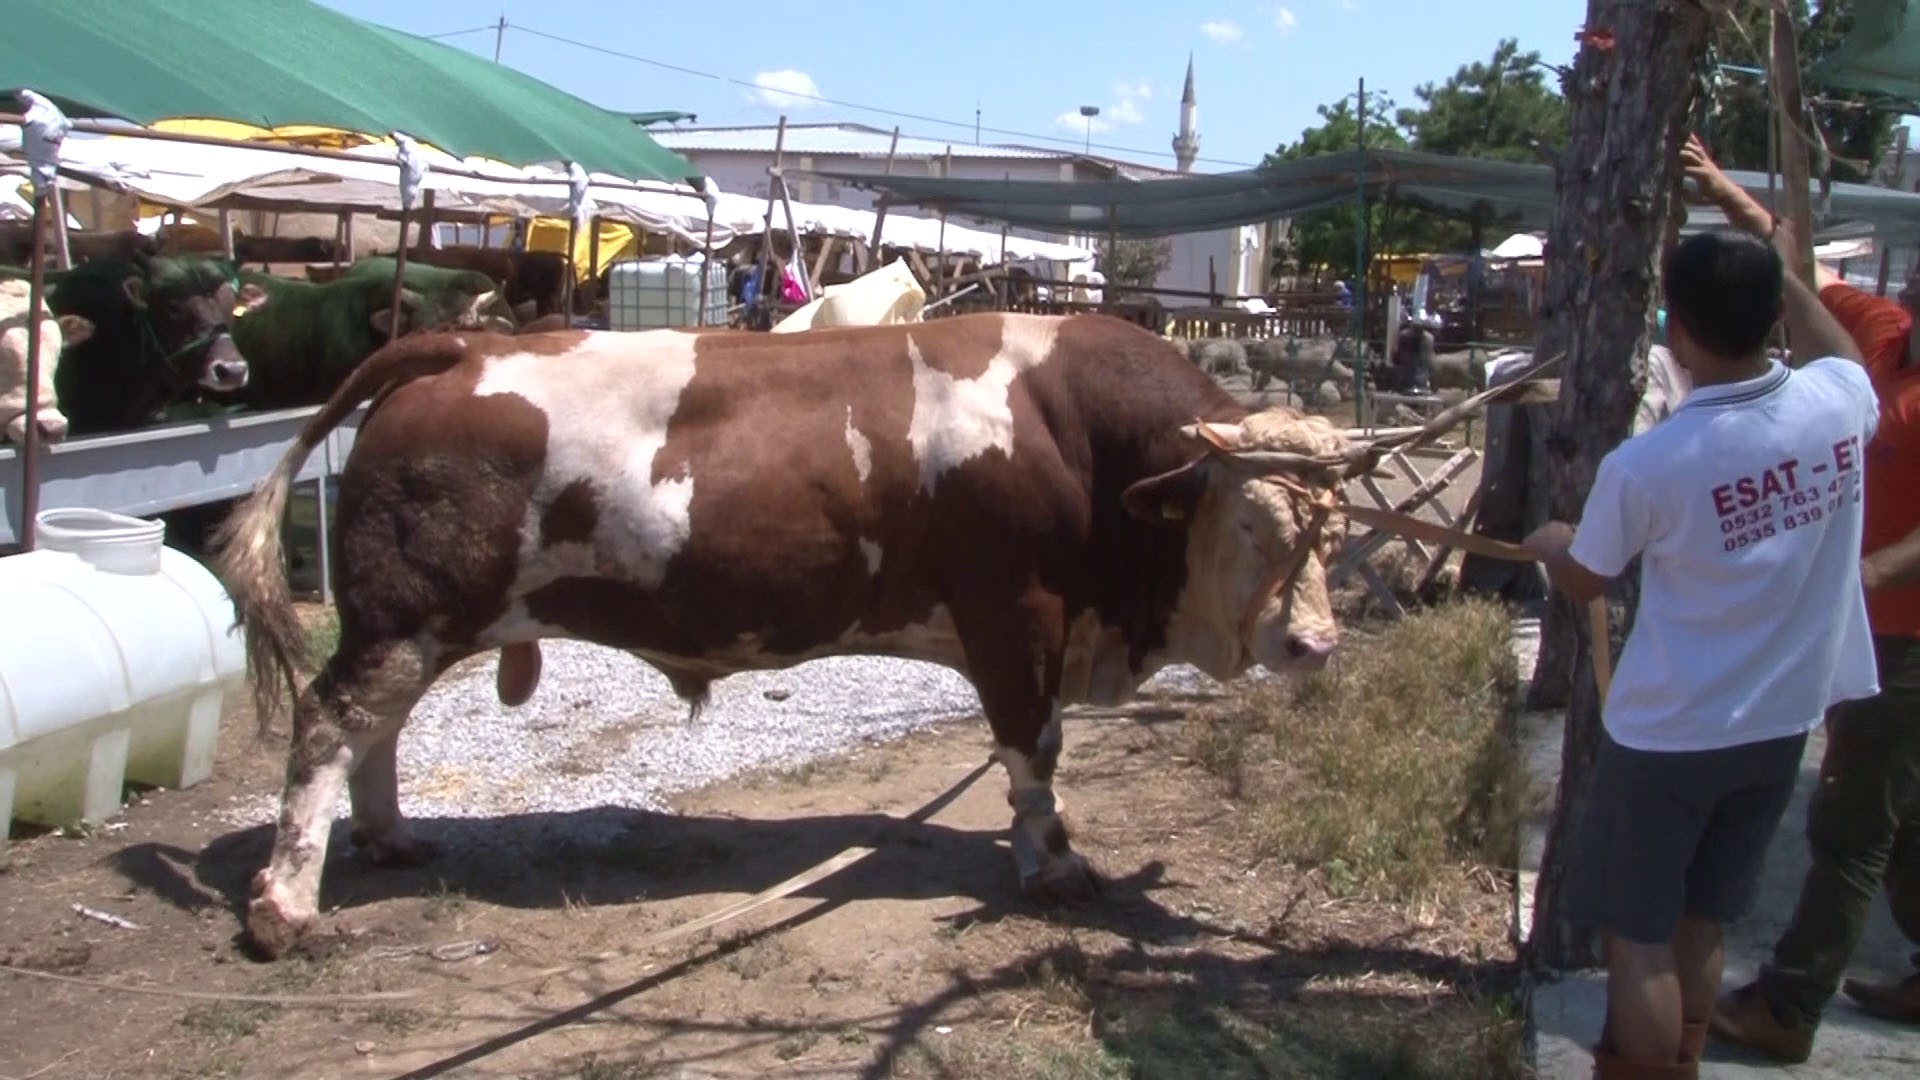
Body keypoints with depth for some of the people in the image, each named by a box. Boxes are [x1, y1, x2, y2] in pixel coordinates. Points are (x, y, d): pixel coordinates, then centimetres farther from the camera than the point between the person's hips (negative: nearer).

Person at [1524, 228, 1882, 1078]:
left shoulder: (1645, 465, -23)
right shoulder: (1839, 403, -11)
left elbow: (1582, 585, -3)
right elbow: (1842, 349, 18)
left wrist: (1551, 542, 18)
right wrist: (1780, 275, 23)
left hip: (1666, 733, -5)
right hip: (1780, 725, 6)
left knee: (1639, 936, 10)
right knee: (1699, 926, 19)